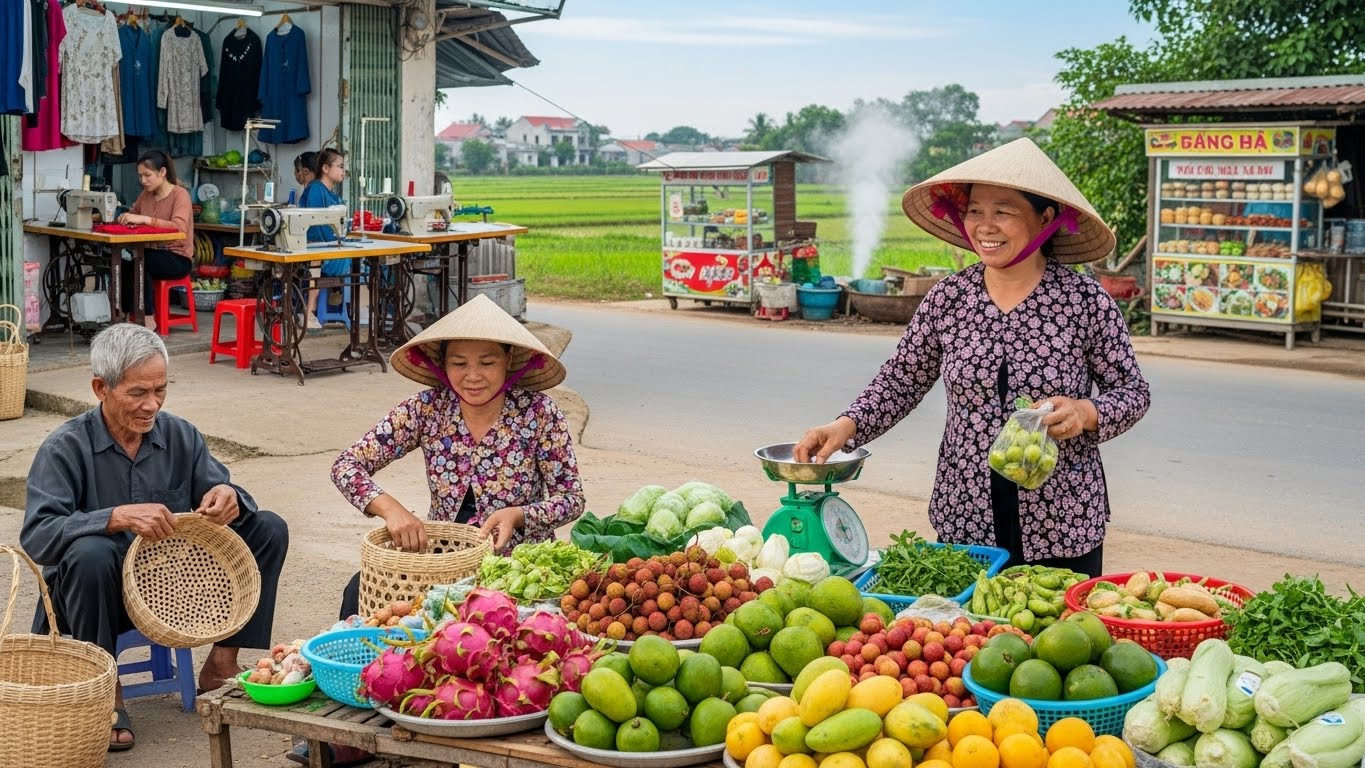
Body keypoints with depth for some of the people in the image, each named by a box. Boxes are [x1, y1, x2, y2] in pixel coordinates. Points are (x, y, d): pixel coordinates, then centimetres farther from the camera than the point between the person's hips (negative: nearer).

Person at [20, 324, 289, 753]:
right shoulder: (65, 449, -12)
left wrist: (230, 498, -28)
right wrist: (118, 516, -39)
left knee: (268, 528, -9)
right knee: (89, 553, -38)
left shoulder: (181, 436, 2)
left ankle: (221, 665, -2)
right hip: (104, 595, -4)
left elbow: (217, 491, -1)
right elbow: (36, 537, -24)